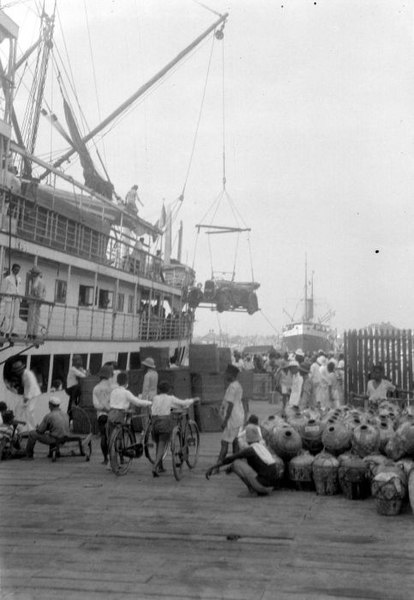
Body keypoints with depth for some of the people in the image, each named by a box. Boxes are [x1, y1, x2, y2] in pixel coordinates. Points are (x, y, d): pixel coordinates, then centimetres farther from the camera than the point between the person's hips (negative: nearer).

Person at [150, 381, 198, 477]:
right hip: (166, 422, -4)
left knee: (158, 445, 19)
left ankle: (160, 467, 28)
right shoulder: (170, 398, -2)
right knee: (162, 447, -2)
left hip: (155, 422, 4)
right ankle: (155, 468, -18)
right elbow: (183, 403, 5)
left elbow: (152, 411, 12)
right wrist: (193, 400, 21)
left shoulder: (155, 398, 6)